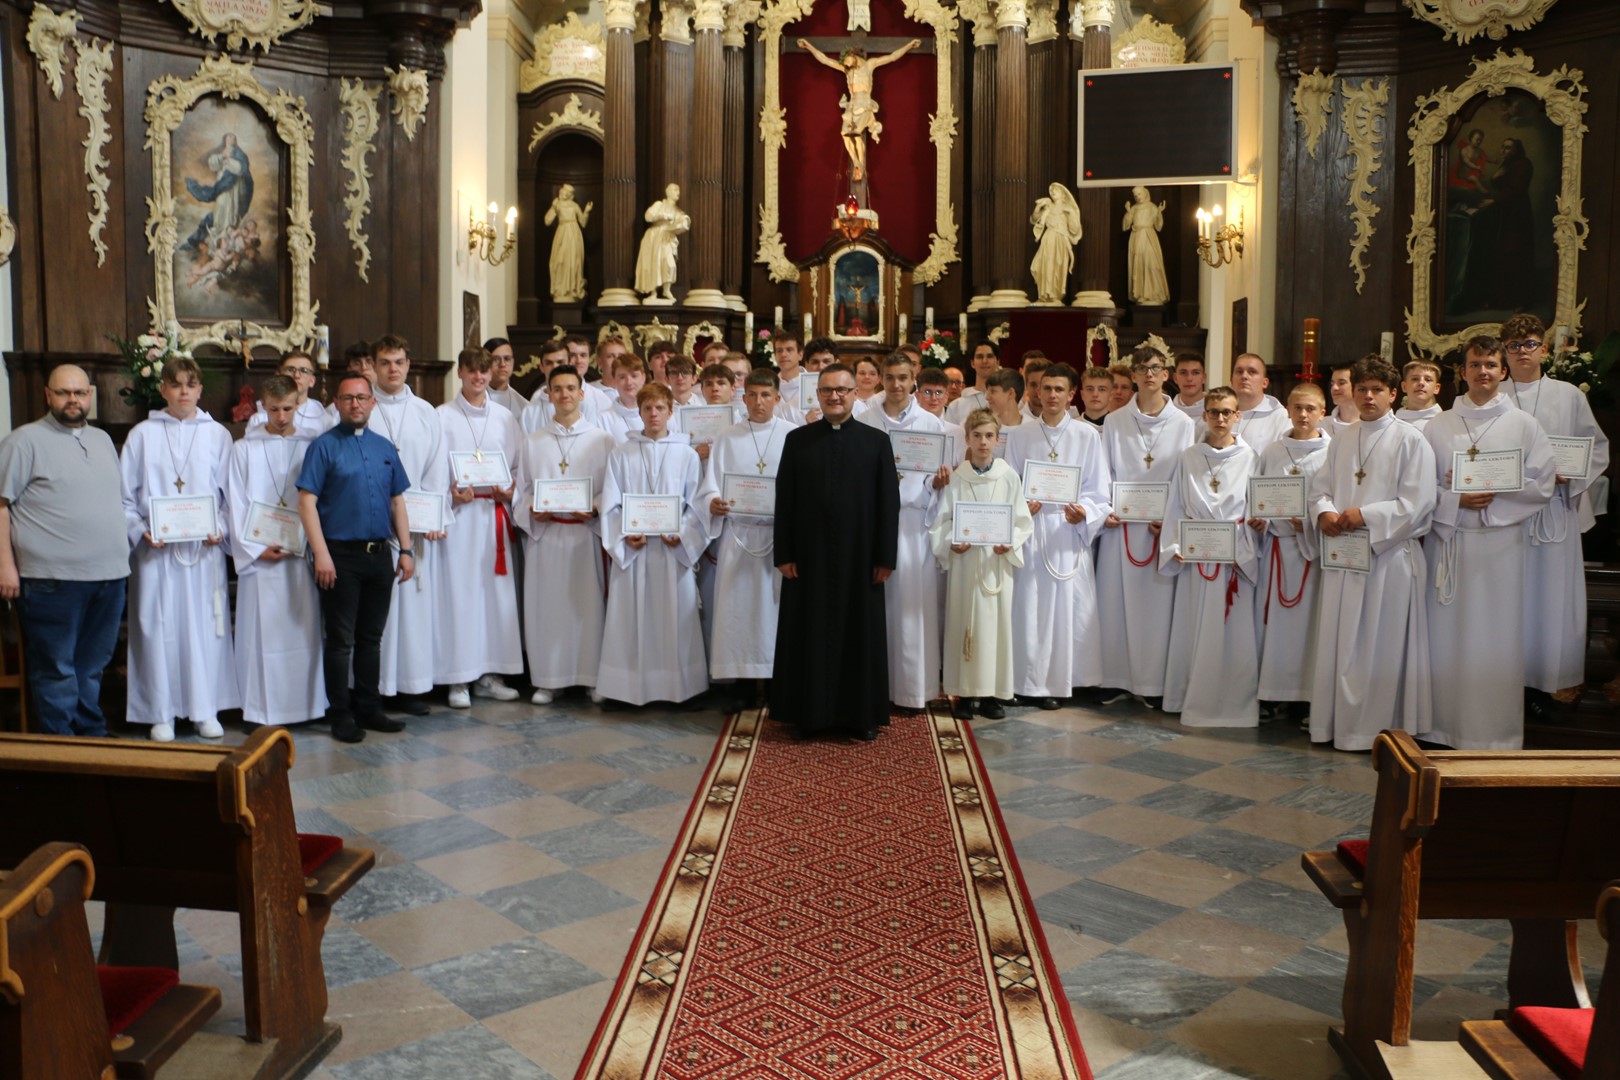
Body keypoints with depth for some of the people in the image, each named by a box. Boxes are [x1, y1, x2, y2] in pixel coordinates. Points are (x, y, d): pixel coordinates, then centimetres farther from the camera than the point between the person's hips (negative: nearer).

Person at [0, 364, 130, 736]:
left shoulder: (102, 440, 16)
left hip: (109, 575, 6)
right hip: (53, 579, -6)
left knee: (92, 667, 15)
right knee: (56, 670, 2)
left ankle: (93, 736, 24)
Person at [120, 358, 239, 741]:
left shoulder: (217, 435, 7)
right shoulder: (142, 435, 4)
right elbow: (124, 495, 4)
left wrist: (221, 528, -8)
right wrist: (140, 531, -11)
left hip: (204, 548, 1)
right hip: (156, 550, -1)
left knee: (206, 624, 4)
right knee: (159, 627, 1)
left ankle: (206, 709, 14)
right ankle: (161, 714, 12)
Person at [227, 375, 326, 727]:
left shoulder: (310, 447, 9)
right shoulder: (244, 449, 6)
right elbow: (236, 504, 2)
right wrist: (256, 548, -8)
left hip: (302, 555, 1)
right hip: (259, 556, -1)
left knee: (303, 629, 3)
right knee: (260, 632, 0)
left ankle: (306, 704, 10)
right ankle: (259, 709, 7)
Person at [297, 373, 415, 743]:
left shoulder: (385, 448, 13)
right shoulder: (324, 446, -3)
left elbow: (397, 500, 16)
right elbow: (307, 502, -9)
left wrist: (406, 549, 9)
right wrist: (321, 554, -16)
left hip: (380, 554, 5)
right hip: (341, 555, -5)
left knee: (371, 637, 13)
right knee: (341, 640, 2)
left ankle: (368, 708, 23)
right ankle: (340, 714, 12)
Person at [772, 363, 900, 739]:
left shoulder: (876, 440, 3)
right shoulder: (797, 439, 5)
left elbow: (889, 502, 1)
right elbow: (784, 500, 3)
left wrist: (885, 557, -4)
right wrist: (784, 554, -3)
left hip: (859, 557, 0)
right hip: (809, 555, 1)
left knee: (861, 634, 6)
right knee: (810, 634, 6)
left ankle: (861, 714, 18)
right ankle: (811, 712, 17)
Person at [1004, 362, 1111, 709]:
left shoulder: (1088, 436, 4)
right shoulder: (1019, 435, 7)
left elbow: (1098, 490, 2)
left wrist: (1084, 513, -16)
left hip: (1069, 531, 0)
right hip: (1030, 529, 0)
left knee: (1070, 606, 2)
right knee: (1030, 606, -2)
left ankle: (1065, 678, 12)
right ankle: (1033, 681, 5)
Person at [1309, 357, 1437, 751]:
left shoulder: (1411, 441, -2)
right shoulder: (1340, 442, 15)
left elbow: (1417, 503, -10)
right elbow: (1319, 489, 13)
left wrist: (1365, 516, -17)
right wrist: (1325, 513, -9)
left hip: (1389, 556, -5)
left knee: (1380, 646, -1)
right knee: (1338, 642, 7)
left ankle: (1377, 729, 7)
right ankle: (1335, 723, 16)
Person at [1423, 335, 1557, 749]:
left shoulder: (1523, 425, 5)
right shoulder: (1438, 426, 8)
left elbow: (1544, 483, 0)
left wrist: (1489, 486, -10)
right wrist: (1457, 499, -13)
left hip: (1500, 543, -1)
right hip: (1449, 541, 1)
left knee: (1496, 637, 1)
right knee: (1446, 635, 3)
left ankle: (1496, 730, 9)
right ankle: (1444, 724, 12)